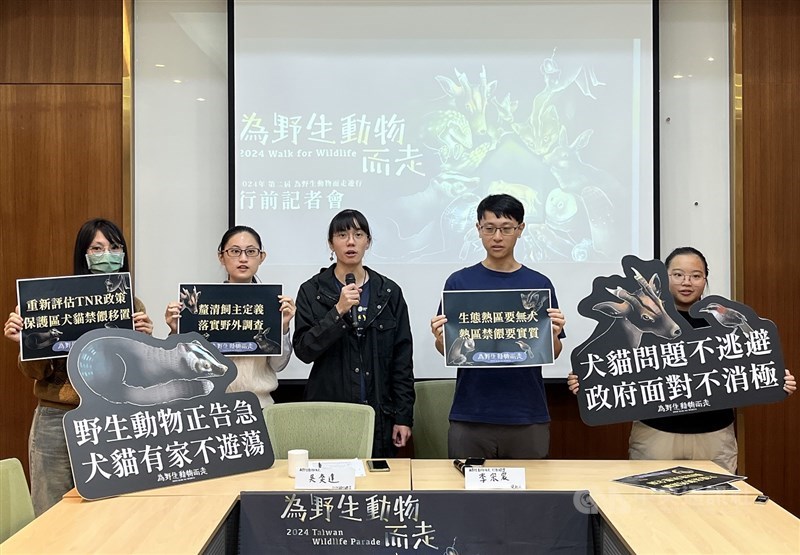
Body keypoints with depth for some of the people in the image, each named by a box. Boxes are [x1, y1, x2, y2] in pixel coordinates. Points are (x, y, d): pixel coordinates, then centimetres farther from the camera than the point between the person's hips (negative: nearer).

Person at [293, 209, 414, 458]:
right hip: (328, 410, -1)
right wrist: (338, 311, -18)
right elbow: (303, 350, -7)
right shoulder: (311, 291, 2)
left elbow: (402, 359, 5)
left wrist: (403, 416, 0)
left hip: (379, 412, 1)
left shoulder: (389, 292, 5)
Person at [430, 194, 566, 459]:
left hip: (527, 417, 1)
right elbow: (447, 350, 4)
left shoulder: (539, 284, 3)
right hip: (470, 416, 0)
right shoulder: (459, 282, 2)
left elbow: (553, 353, 5)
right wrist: (441, 339, -17)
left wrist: (553, 334, -16)